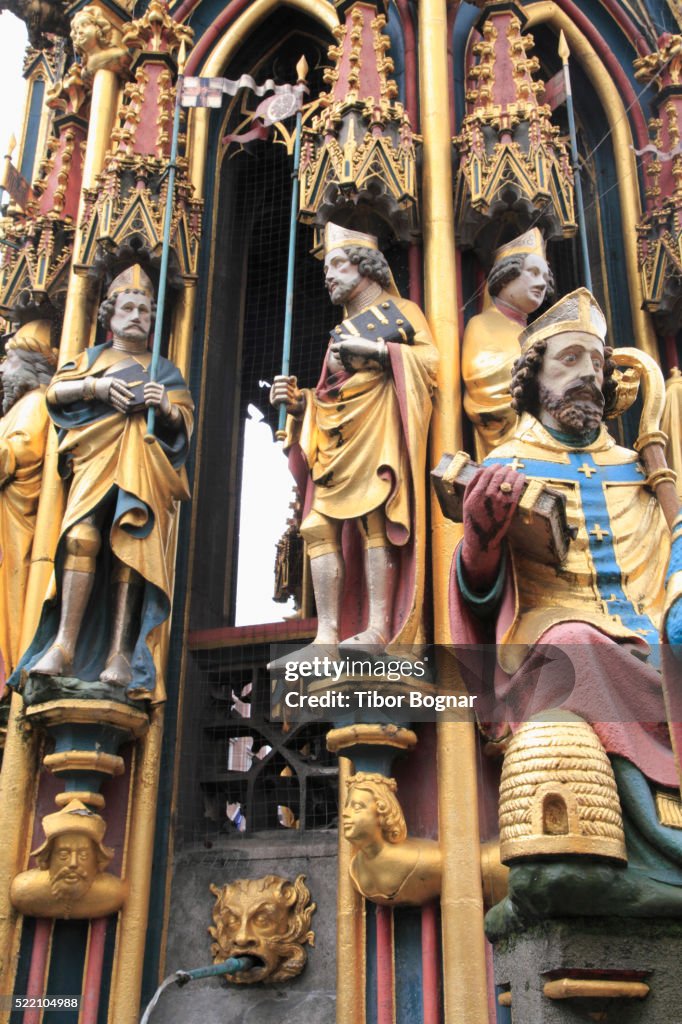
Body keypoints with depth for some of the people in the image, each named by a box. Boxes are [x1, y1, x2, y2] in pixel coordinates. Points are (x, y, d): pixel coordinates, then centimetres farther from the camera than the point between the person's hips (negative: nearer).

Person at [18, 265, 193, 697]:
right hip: (97, 459, 0)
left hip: (146, 466, 0)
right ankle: (65, 646, -29)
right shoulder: (93, 357, 26)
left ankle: (121, 653, -23)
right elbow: (55, 391, 10)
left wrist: (166, 406, -7)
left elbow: (184, 421, 14)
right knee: (82, 536, -23)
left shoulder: (165, 370, 25)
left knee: (131, 547, -17)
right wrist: (95, 386, -5)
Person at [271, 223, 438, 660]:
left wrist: (376, 349, -8)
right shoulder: (341, 333, 30)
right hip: (336, 434, 6)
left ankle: (378, 628, -23)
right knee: (321, 525, -7)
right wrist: (299, 402, 6)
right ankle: (328, 635, -10)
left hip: (378, 424, -6)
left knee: (374, 513, -20)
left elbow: (430, 359, -1)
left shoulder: (401, 311, 16)